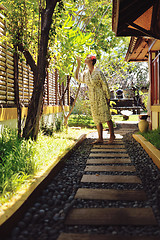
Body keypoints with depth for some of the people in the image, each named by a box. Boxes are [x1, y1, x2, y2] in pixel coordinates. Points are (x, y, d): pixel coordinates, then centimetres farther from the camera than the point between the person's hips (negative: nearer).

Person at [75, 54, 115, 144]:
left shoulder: (98, 72, -11)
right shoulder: (86, 73, 8)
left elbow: (105, 85, -9)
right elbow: (78, 78, 18)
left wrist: (108, 97, -10)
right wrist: (78, 65, 11)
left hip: (101, 97, -6)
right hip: (92, 98, 6)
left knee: (106, 116, -5)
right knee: (97, 118, 7)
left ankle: (112, 136, 6)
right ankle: (100, 138, 12)